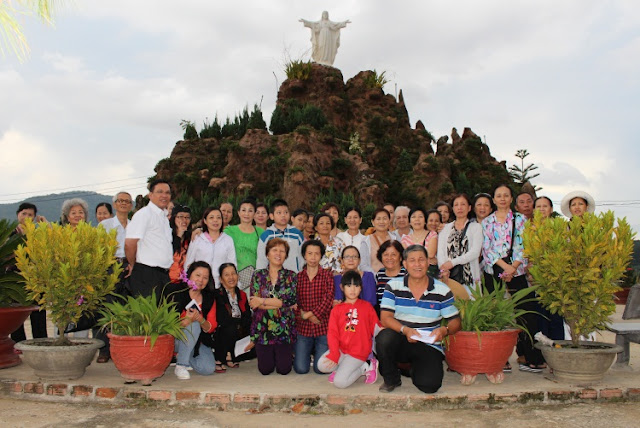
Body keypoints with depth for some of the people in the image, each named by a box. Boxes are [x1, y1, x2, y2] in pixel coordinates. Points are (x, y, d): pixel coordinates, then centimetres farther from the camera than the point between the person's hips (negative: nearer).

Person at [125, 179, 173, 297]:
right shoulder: (144, 214, -9)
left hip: (164, 274, 8)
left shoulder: (165, 217, 18)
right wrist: (133, 265, -4)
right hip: (146, 274, -8)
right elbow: (129, 244, -16)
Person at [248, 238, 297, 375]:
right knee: (265, 370, 2)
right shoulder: (258, 275, 5)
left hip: (284, 329, -1)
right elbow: (254, 303, -7)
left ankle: (287, 354, 31)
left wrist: (262, 301, -12)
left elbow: (290, 300, -12)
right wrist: (281, 304, -12)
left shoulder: (291, 276, 3)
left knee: (283, 369, -1)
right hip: (263, 329, 1)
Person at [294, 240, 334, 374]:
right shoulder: (298, 277, 6)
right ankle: (308, 352, 29)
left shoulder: (327, 275, 0)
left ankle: (317, 351, 28)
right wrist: (309, 317, -11)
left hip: (323, 327, -1)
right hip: (303, 328, 2)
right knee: (301, 369, -3)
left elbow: (328, 299, -11)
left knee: (321, 368, -5)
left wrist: (309, 313, -14)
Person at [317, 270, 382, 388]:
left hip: (359, 352, -3)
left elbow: (376, 327, 0)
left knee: (339, 382, -17)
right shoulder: (337, 309, 7)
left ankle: (366, 367, 6)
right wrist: (334, 354, -13)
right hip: (341, 349, 3)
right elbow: (332, 333, 0)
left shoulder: (367, 306, 5)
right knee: (322, 365, -23)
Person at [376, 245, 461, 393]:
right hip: (400, 343, 0)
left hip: (429, 346, 0)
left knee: (429, 385, -24)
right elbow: (385, 318, -8)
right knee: (385, 337, -34)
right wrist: (405, 330, -26)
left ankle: (415, 368, 17)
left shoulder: (442, 291, 2)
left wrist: (445, 330, -21)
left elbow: (455, 321, 3)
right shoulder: (393, 286, 0)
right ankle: (391, 380, -3)